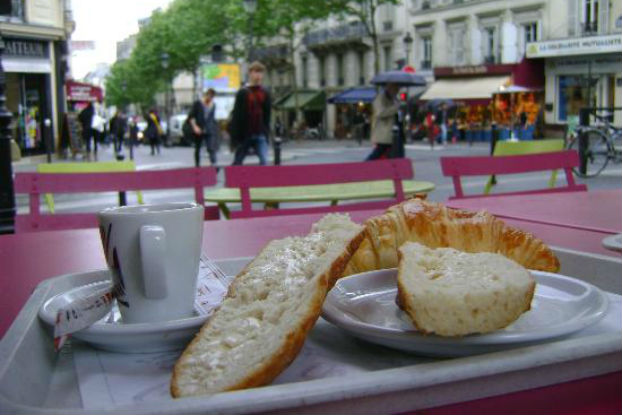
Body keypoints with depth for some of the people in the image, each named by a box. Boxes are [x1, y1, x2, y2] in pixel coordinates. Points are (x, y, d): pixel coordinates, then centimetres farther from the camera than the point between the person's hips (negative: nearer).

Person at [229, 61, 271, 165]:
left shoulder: (265, 94, 7)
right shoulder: (242, 93, -4)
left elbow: (267, 115, 11)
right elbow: (236, 116, -6)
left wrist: (266, 132, 6)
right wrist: (235, 138, -10)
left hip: (260, 134, 2)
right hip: (244, 135, -2)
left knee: (264, 161, -11)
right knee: (237, 162, 10)